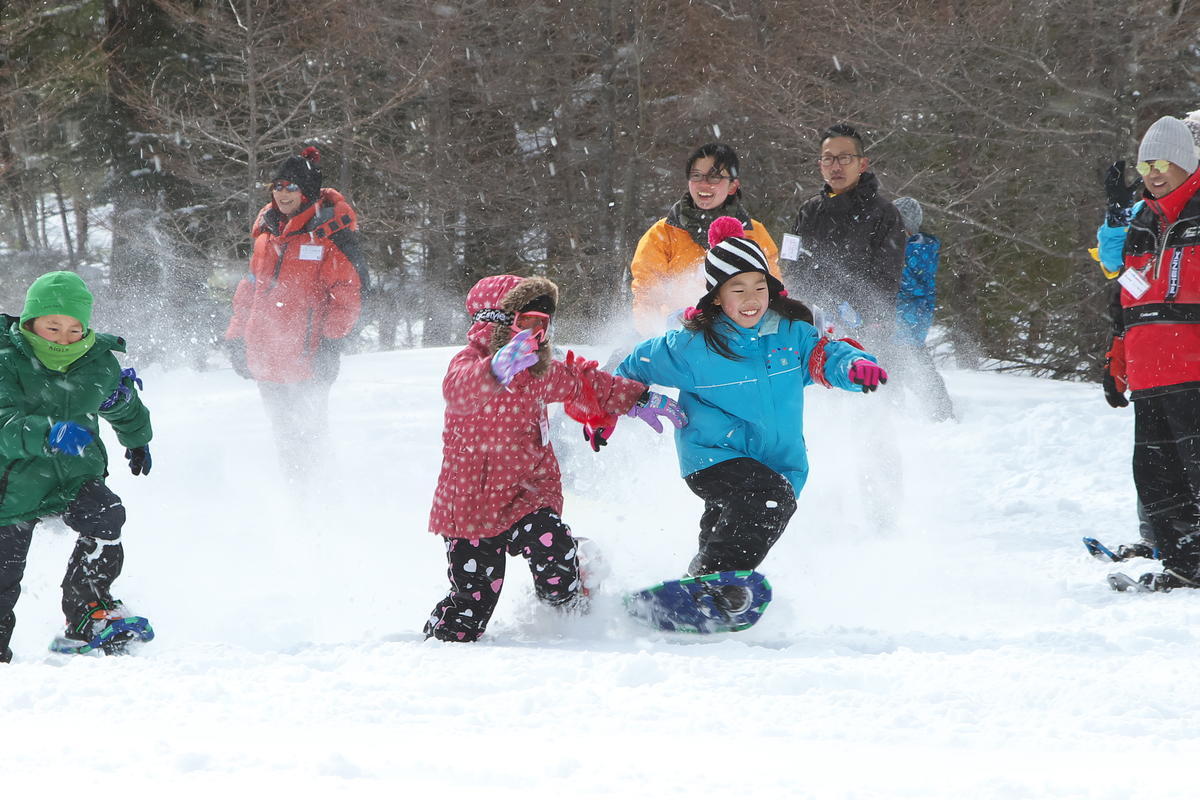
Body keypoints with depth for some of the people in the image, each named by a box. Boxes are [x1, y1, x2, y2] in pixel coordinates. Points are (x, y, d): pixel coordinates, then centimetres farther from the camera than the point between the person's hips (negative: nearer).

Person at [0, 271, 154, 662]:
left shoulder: (100, 363, -4)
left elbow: (124, 408, 20)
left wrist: (138, 440, 38)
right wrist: (48, 434, -51)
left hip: (76, 472, 2)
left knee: (104, 517, -26)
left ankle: (89, 611, -14)